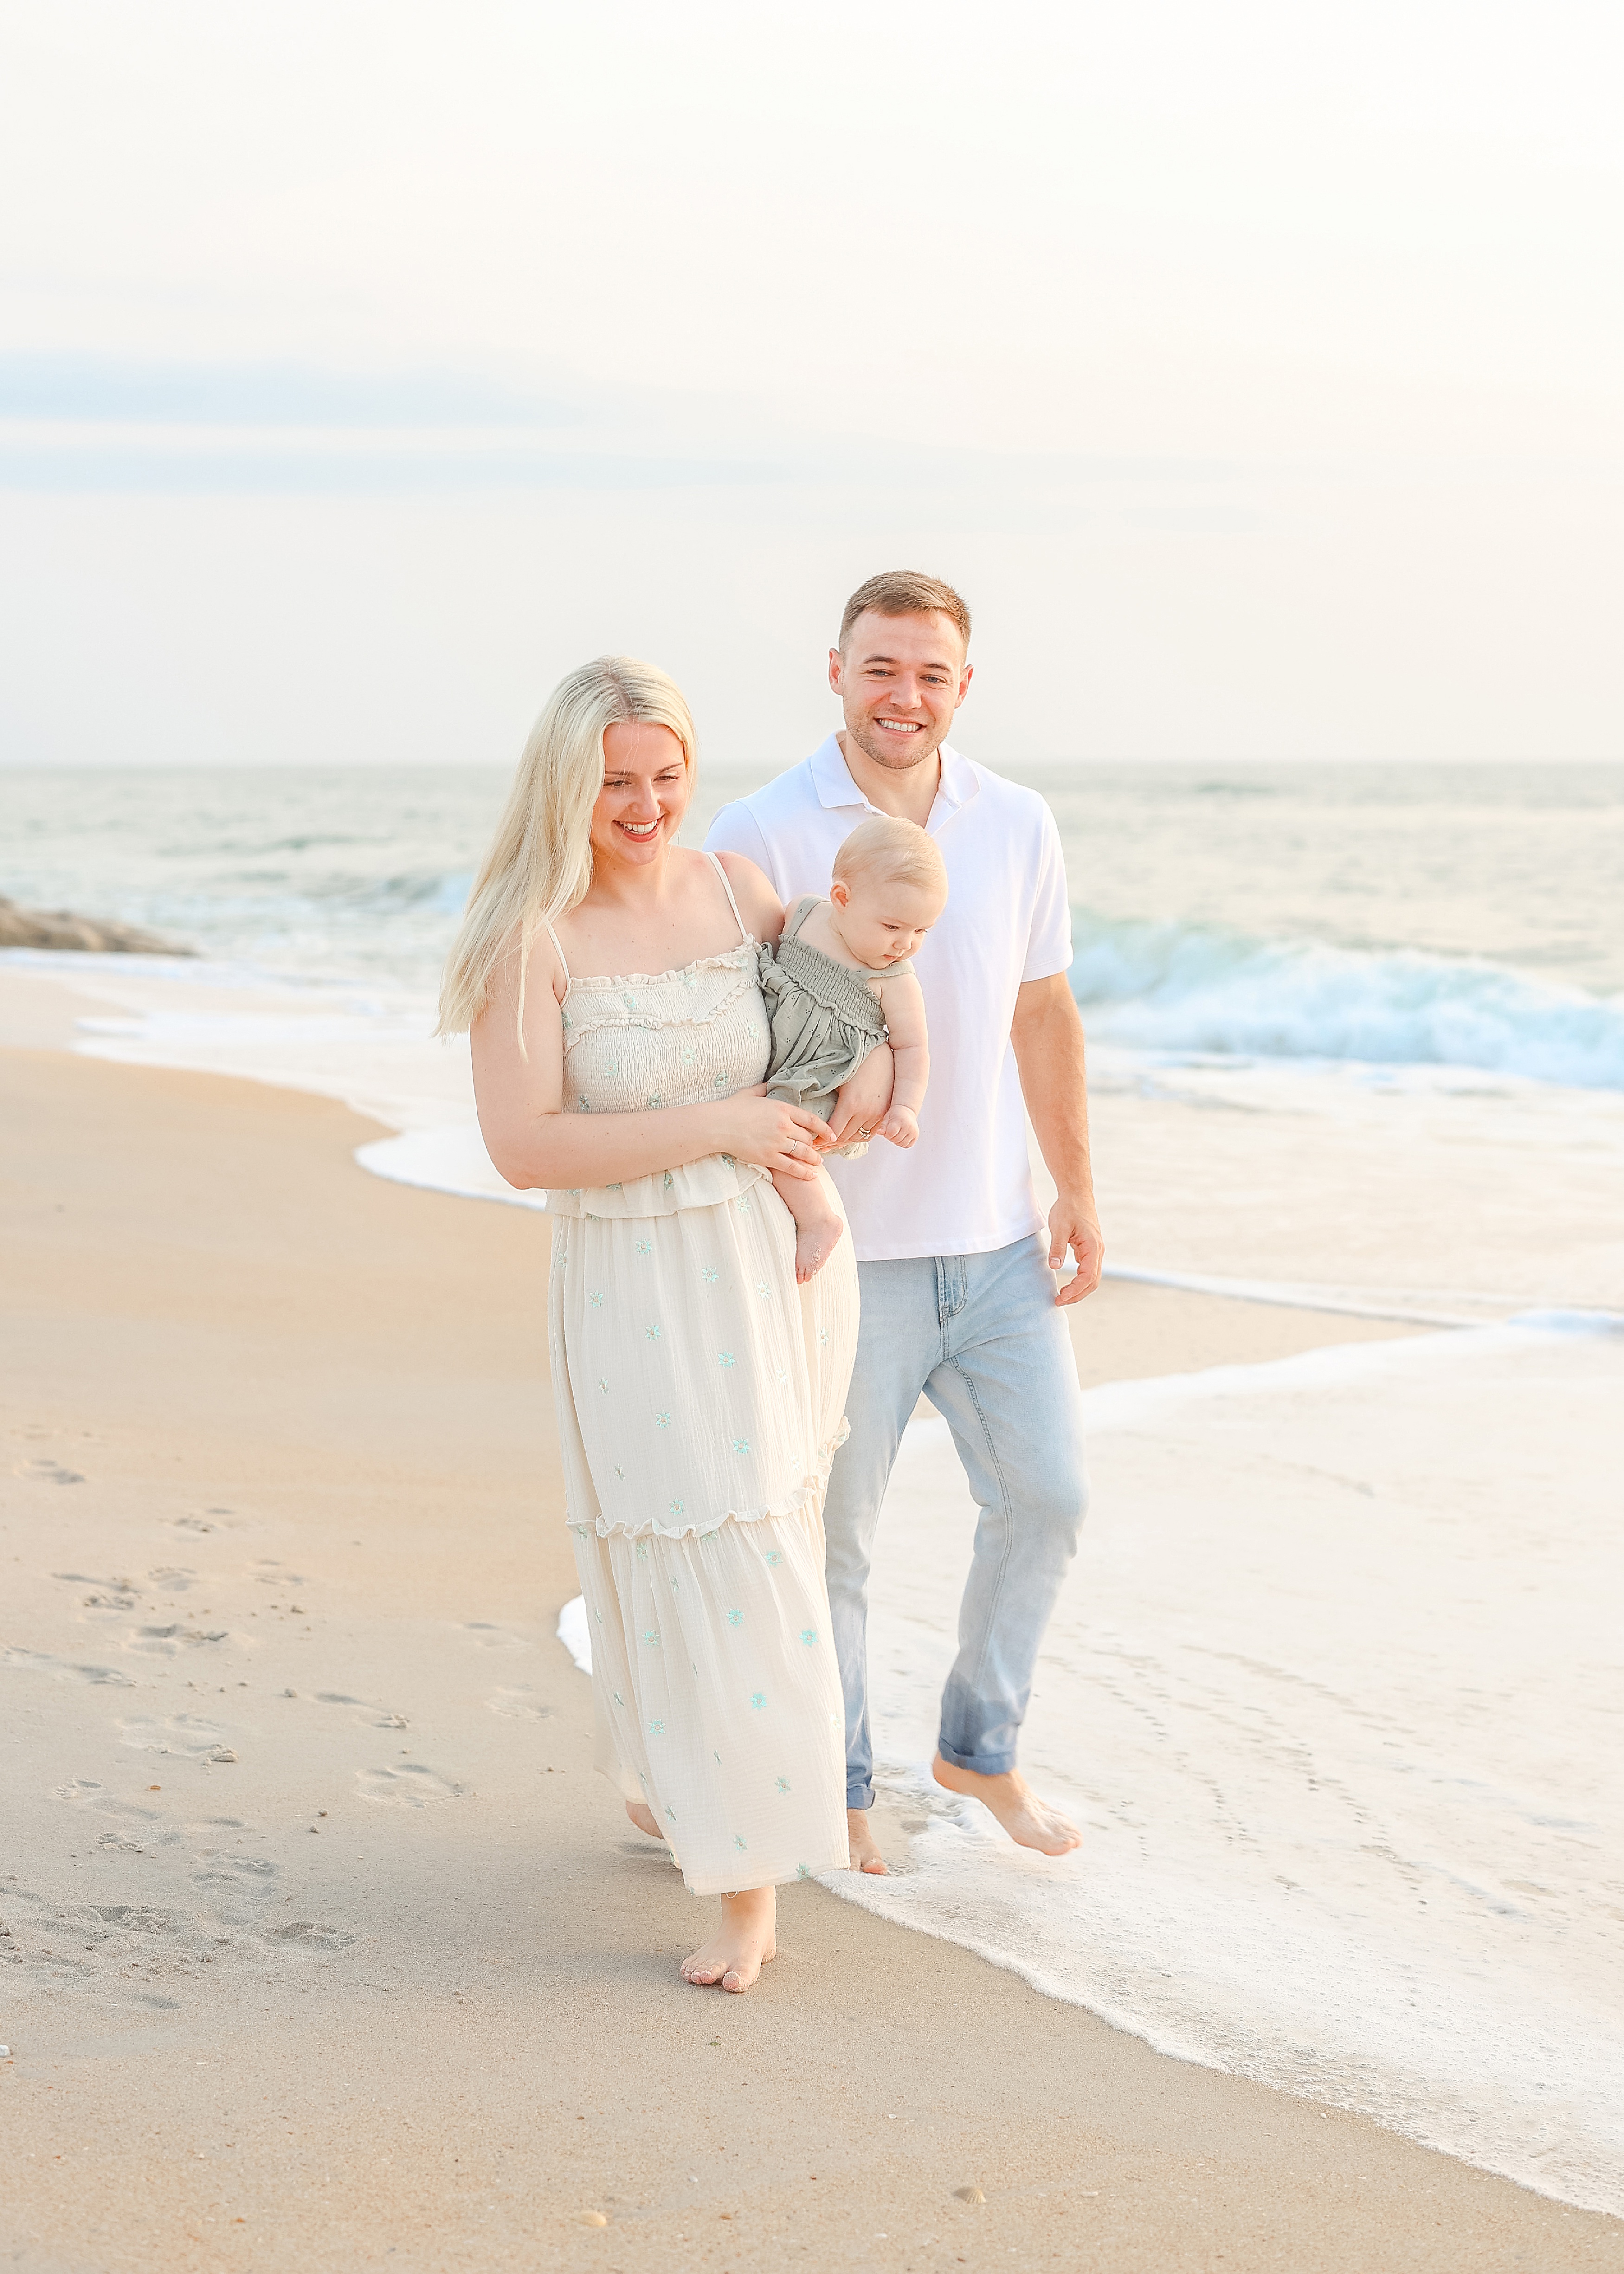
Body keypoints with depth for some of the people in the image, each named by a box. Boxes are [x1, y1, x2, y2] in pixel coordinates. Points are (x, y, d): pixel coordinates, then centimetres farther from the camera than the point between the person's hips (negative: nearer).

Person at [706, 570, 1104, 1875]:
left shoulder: (1019, 827, 4)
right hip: (847, 1255, -4)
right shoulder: (763, 838, -12)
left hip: (996, 1240, 5)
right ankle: (839, 1784, 26)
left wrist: (1077, 1188, 11)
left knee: (1047, 1497, 10)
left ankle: (982, 1746, 30)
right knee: (832, 1534, 7)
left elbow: (1042, 1014, 12)